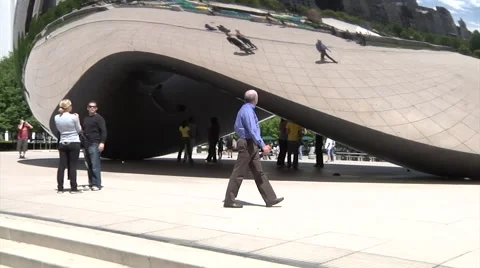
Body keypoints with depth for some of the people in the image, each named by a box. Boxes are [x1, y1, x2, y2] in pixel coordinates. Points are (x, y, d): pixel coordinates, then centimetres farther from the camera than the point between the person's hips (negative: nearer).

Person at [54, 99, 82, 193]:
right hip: (74, 143, -4)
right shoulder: (73, 117, -12)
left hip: (62, 144, 4)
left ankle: (60, 188, 7)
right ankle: (73, 188, 2)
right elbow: (79, 130, -1)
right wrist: (77, 119, 9)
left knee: (61, 166, 5)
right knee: (72, 166, -1)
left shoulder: (56, 118, 1)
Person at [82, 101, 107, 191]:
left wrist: (102, 142, -17)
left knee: (95, 165, -11)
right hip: (87, 144, 7)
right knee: (89, 165, 8)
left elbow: (103, 131, -9)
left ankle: (97, 184, -10)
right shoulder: (85, 119, 19)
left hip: (95, 144, -7)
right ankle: (91, 182, 13)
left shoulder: (99, 118, -2)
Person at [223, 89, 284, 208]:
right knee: (239, 173, -4)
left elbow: (236, 127, 22)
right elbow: (253, 130, -26)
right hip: (247, 144, -10)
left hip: (251, 145, 10)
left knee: (259, 173, 9)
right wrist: (263, 145, -30)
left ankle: (270, 199, 11)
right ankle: (229, 201, 3)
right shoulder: (248, 110, -17)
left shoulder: (246, 109, 14)